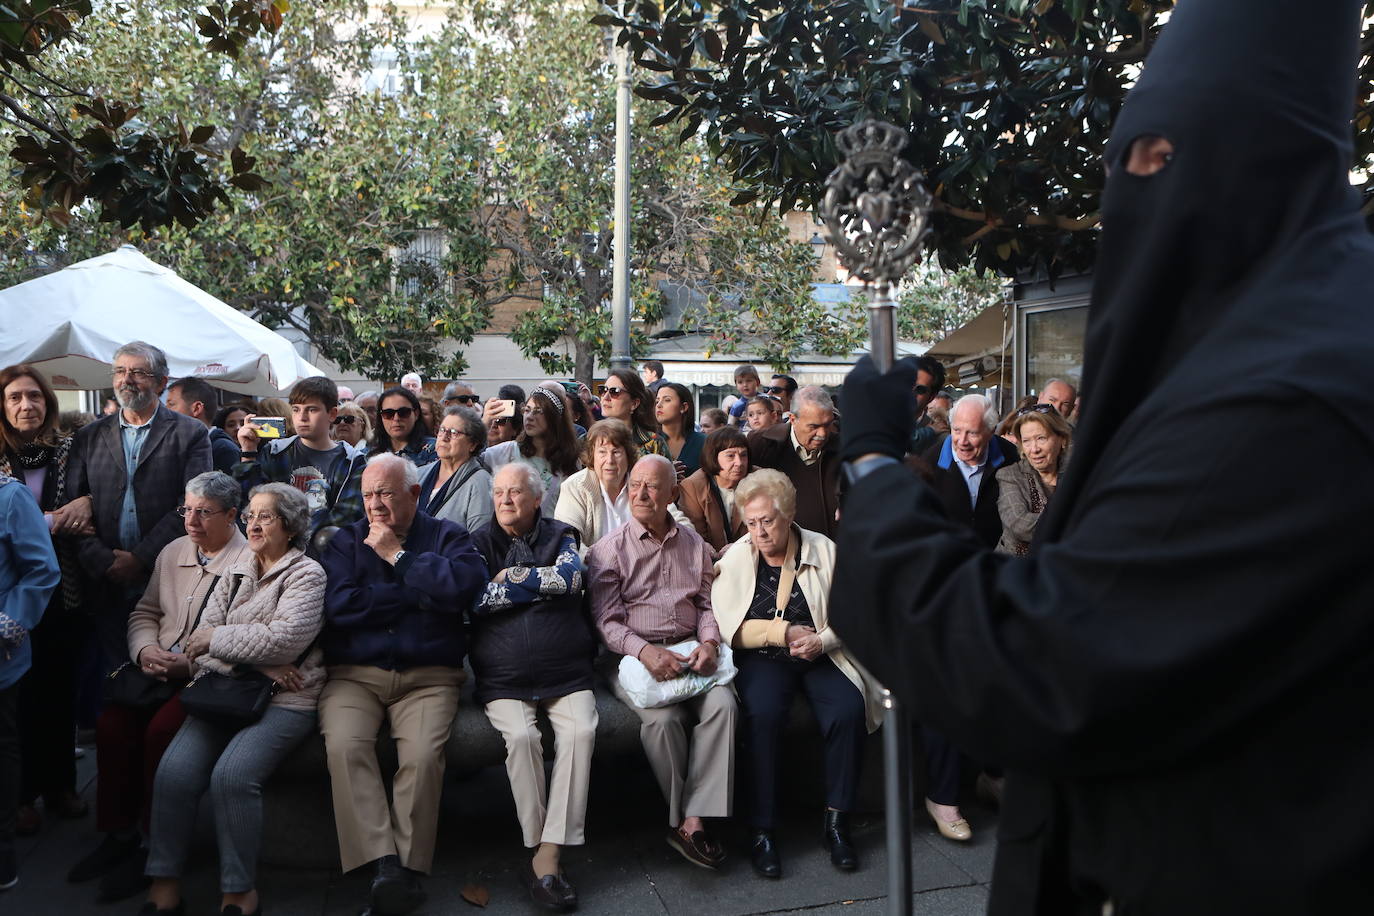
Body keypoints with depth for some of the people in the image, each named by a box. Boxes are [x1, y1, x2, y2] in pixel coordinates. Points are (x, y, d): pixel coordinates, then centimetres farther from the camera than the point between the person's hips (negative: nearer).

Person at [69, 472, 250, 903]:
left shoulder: (250, 562, -9)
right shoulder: (173, 552, 15)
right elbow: (145, 612, 21)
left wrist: (190, 664, -19)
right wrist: (145, 649, 0)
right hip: (158, 669, 7)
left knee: (161, 730, -27)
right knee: (112, 722, -16)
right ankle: (119, 833, 2)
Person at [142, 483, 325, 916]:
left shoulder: (306, 574, 0)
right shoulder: (235, 574, 20)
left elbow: (284, 639, -15)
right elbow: (201, 643, 9)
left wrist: (217, 639, -2)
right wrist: (256, 665, -9)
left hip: (284, 701, -5)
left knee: (232, 775, -26)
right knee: (174, 771, -18)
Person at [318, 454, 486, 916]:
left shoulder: (447, 536, 11)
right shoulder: (346, 540, 15)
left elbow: (468, 583, -12)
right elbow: (339, 605, -4)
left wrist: (398, 555, -6)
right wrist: (419, 595, -3)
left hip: (428, 677, -1)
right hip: (354, 675, 2)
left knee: (423, 754, -28)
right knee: (344, 745, -28)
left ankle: (409, 868, -17)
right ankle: (383, 863, -27)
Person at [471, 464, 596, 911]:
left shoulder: (560, 535, 13)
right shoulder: (480, 542, 11)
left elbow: (571, 577, -7)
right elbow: (474, 600, -4)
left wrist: (511, 577, -3)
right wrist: (540, 585, -4)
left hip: (566, 671, 1)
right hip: (503, 676, 0)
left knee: (581, 731, -26)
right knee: (521, 736, -28)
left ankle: (549, 854, -22)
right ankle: (539, 850, -14)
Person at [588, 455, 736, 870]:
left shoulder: (694, 544, 15)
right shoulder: (609, 549, 3)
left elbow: (707, 603, 15)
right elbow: (607, 621, -4)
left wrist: (709, 641, -7)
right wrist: (646, 652, -20)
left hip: (690, 648, 3)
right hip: (635, 654, -3)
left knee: (723, 703, -26)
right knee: (664, 717, -30)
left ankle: (692, 819, -21)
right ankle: (683, 818, -10)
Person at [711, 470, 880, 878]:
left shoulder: (825, 551, 4)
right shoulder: (735, 558, 3)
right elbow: (726, 625, -4)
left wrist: (822, 639, -17)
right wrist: (783, 632, -10)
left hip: (820, 656, 1)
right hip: (762, 660, -1)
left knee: (848, 710, -26)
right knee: (763, 714, -31)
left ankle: (836, 822, -8)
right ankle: (763, 831, -18)